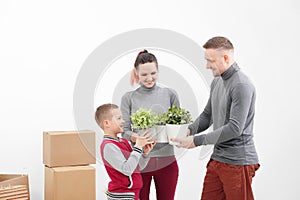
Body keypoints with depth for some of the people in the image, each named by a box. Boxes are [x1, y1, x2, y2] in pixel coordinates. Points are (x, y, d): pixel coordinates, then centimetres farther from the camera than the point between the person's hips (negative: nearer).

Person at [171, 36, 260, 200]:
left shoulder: (242, 86, -17)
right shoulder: (216, 82, 12)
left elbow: (235, 128, -22)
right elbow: (207, 115, 20)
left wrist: (197, 140, -20)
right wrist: (189, 130, 0)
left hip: (238, 162, -8)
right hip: (216, 158, 8)